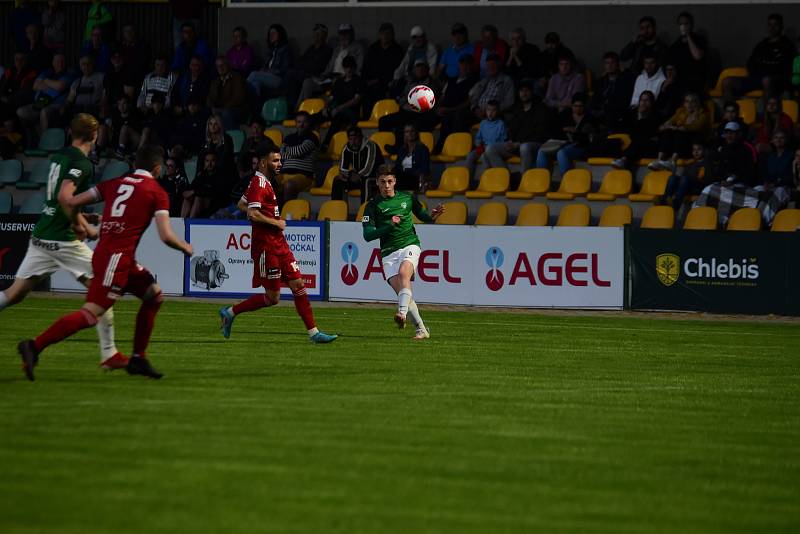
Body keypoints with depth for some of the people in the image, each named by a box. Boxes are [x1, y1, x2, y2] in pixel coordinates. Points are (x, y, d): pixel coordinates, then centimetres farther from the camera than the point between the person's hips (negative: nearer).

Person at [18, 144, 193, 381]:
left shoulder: (115, 183, 16)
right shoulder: (157, 193, 0)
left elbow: (72, 202, 12)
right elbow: (166, 236, -8)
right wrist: (186, 247, 12)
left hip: (103, 252, 8)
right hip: (118, 257, -8)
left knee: (155, 296, 20)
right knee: (91, 313, -14)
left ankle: (138, 359, 21)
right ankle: (35, 346, -23)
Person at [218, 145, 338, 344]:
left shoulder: (264, 183, 16)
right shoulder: (259, 184, -14)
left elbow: (242, 204, 28)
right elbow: (253, 214, -25)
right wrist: (276, 222, -14)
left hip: (279, 244, 10)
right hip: (266, 246, -10)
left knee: (298, 285, 4)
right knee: (272, 297, -5)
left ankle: (314, 333, 3)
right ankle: (230, 312, 10)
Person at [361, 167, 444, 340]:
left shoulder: (407, 198, 10)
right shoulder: (373, 205, 2)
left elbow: (421, 215, 25)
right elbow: (367, 235, -4)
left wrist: (432, 216, 2)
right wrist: (389, 226, -16)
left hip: (410, 245, -1)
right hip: (388, 252, 1)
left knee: (403, 272, -32)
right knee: (400, 290, -12)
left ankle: (402, 313, -49)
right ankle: (421, 329, -2)